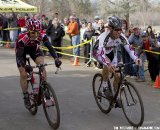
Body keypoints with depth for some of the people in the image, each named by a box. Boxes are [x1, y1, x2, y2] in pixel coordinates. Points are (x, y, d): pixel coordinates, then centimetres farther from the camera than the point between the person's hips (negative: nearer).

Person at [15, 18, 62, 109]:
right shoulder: (22, 38, -40)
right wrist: (24, 66, -58)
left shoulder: (42, 36, -32)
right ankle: (26, 96, 7)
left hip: (34, 49, 2)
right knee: (23, 74, -8)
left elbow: (50, 47, -34)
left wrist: (56, 59, -51)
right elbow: (19, 56, -40)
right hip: (22, 51, -2)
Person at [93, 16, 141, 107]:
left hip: (111, 53, 5)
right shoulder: (104, 37, -39)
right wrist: (107, 64, -65)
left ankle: (116, 97, 19)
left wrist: (136, 58, -47)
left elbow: (129, 48, -27)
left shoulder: (121, 37, -25)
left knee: (117, 76, -3)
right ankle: (105, 87, -16)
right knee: (107, 64, -37)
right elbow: (97, 53, -49)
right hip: (99, 52, -4)